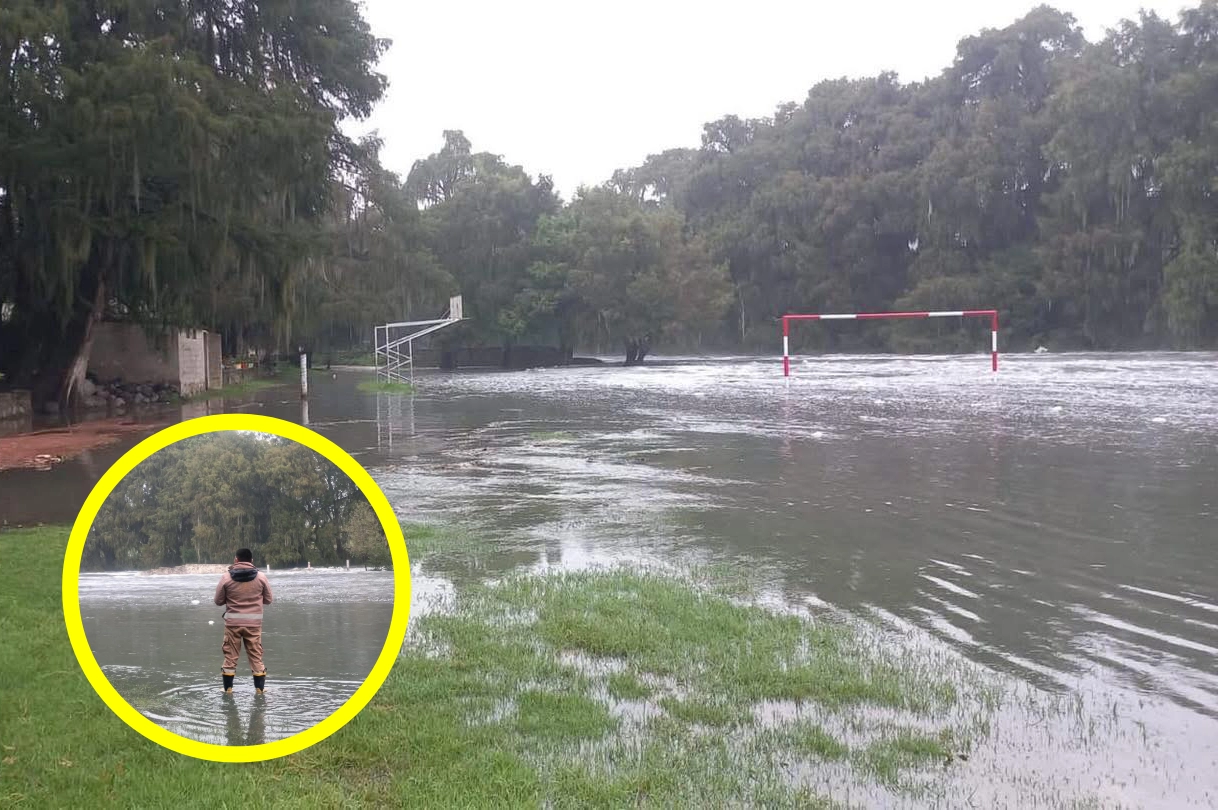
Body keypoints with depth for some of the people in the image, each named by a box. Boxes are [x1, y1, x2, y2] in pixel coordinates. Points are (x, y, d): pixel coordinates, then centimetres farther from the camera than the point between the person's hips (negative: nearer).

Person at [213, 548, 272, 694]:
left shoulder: (226, 577, -6)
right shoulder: (261, 577, -4)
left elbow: (218, 600, 2)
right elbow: (267, 599, 5)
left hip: (233, 621, 0)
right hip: (254, 621, 1)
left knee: (231, 656, 10)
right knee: (256, 656, 9)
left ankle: (228, 688, 15)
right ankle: (260, 688, 11)